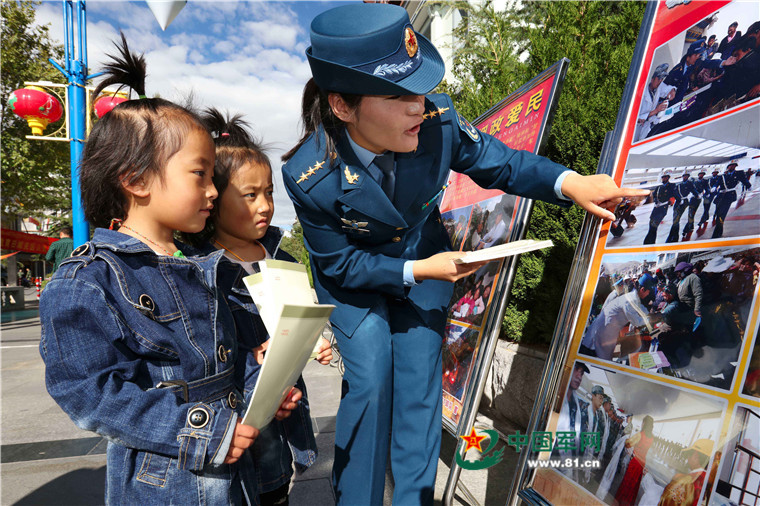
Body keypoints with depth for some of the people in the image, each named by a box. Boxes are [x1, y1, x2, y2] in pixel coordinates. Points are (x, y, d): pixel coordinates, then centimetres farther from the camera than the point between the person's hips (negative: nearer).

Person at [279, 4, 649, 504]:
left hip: (425, 254, 3)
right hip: (352, 272, -2)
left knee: (420, 373, 1)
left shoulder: (436, 120, -26)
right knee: (370, 377, -9)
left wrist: (569, 183, -26)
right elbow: (339, 262, -19)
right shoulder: (309, 177, -31)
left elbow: (500, 161, -11)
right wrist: (416, 272, -27)